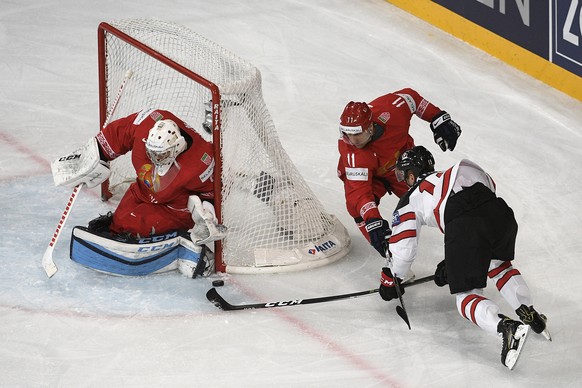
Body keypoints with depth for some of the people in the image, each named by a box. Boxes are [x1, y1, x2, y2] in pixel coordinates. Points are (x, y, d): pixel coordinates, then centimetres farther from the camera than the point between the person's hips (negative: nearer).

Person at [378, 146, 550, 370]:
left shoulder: (409, 201, 24)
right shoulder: (447, 176, 40)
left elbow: (402, 248, 20)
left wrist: (390, 280, 39)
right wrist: (449, 265, 54)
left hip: (464, 228, -6)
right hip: (498, 211, 6)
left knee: (466, 295, 5)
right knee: (498, 264, 35)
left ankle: (507, 328, -23)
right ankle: (528, 313, 16)